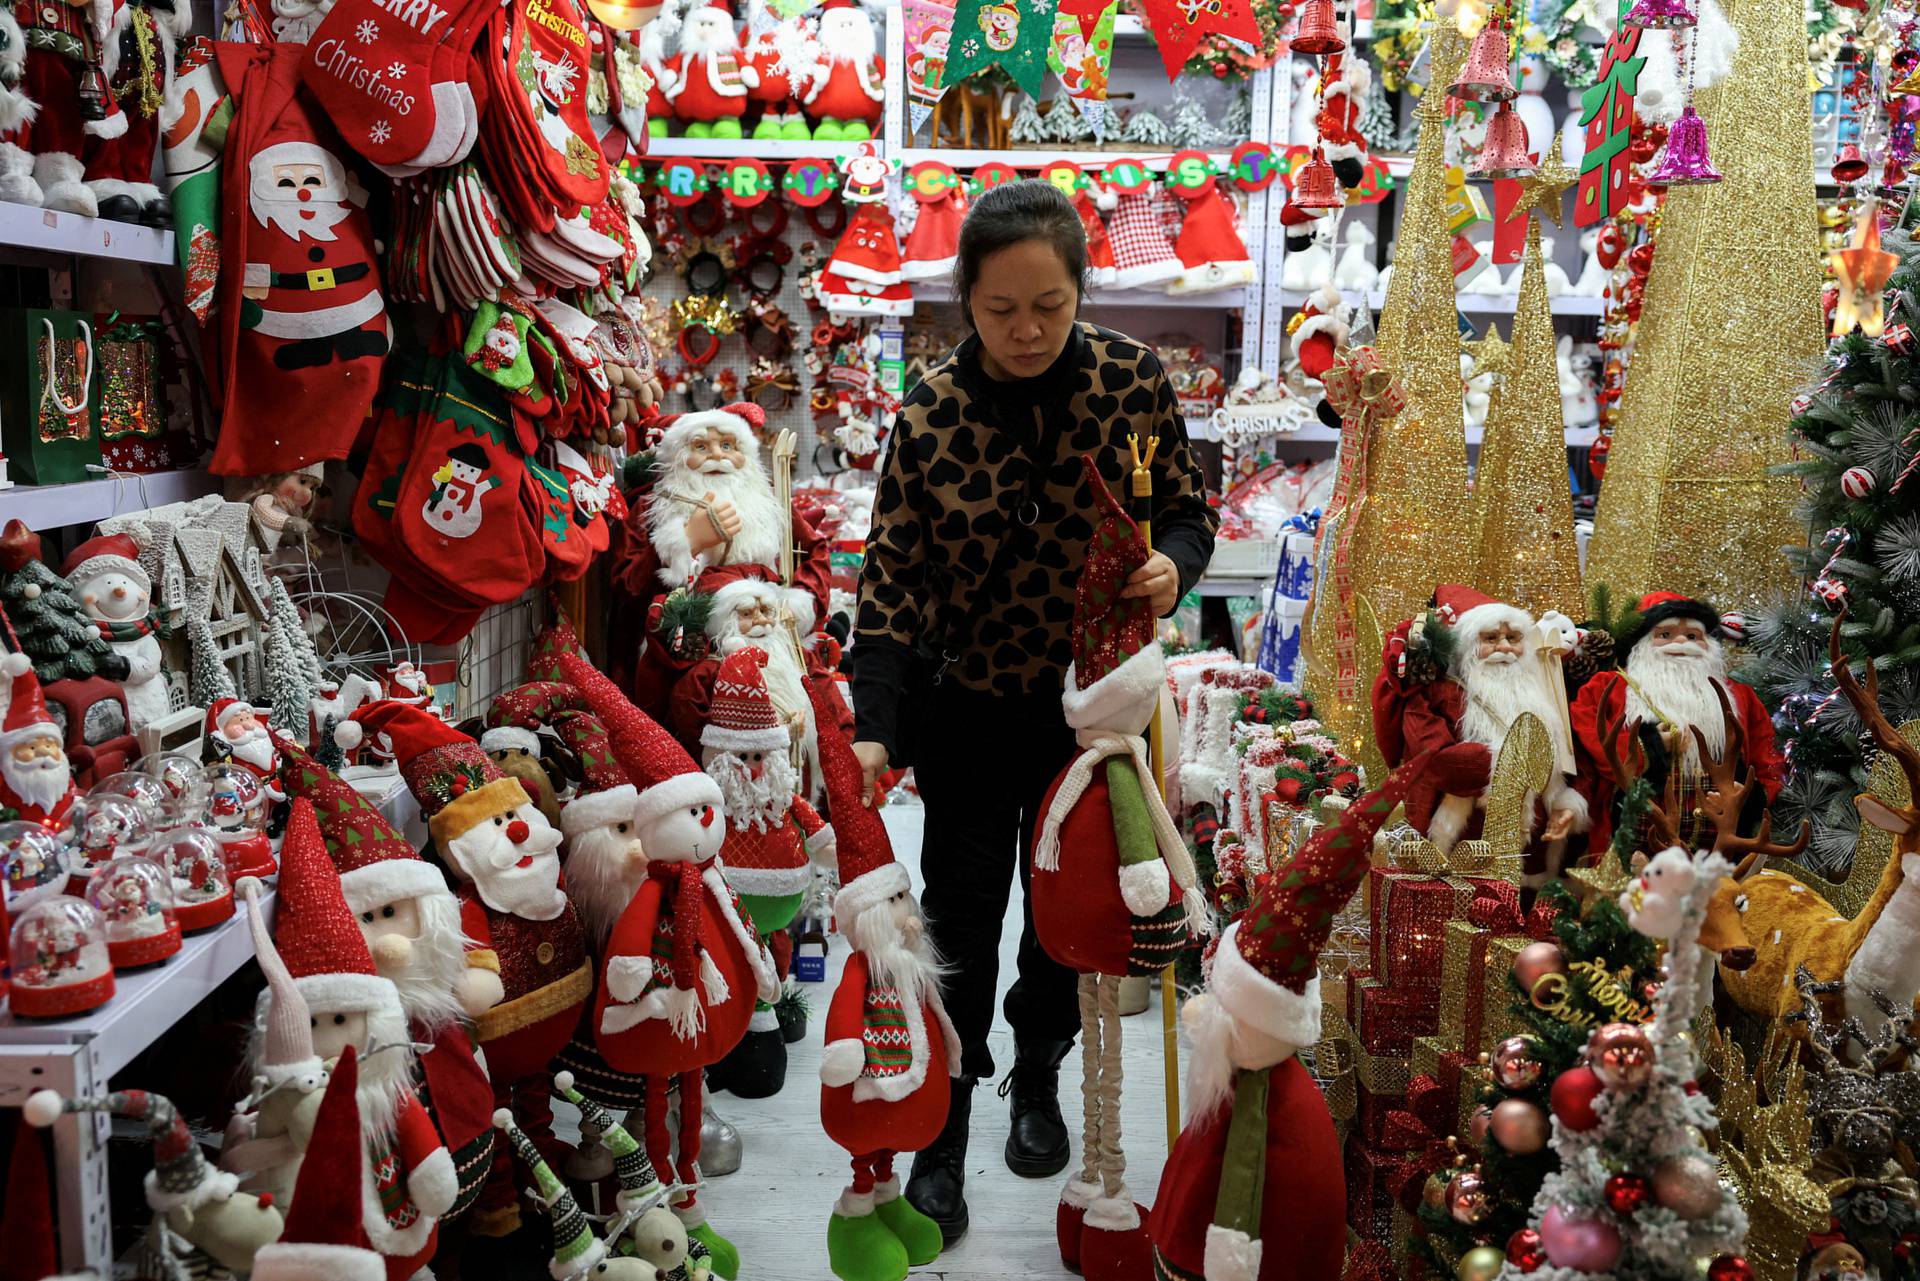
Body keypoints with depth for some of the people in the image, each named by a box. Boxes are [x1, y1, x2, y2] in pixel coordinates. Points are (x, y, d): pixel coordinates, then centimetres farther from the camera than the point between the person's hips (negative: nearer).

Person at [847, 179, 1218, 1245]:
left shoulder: (1134, 381, -11)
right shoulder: (929, 415, -15)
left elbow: (1186, 508, 1)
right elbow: (892, 579, -16)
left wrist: (1172, 562, -23)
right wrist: (875, 729, -25)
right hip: (970, 710, -1)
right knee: (960, 923, 5)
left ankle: (1037, 1078, 43)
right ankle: (940, 1141, 21)